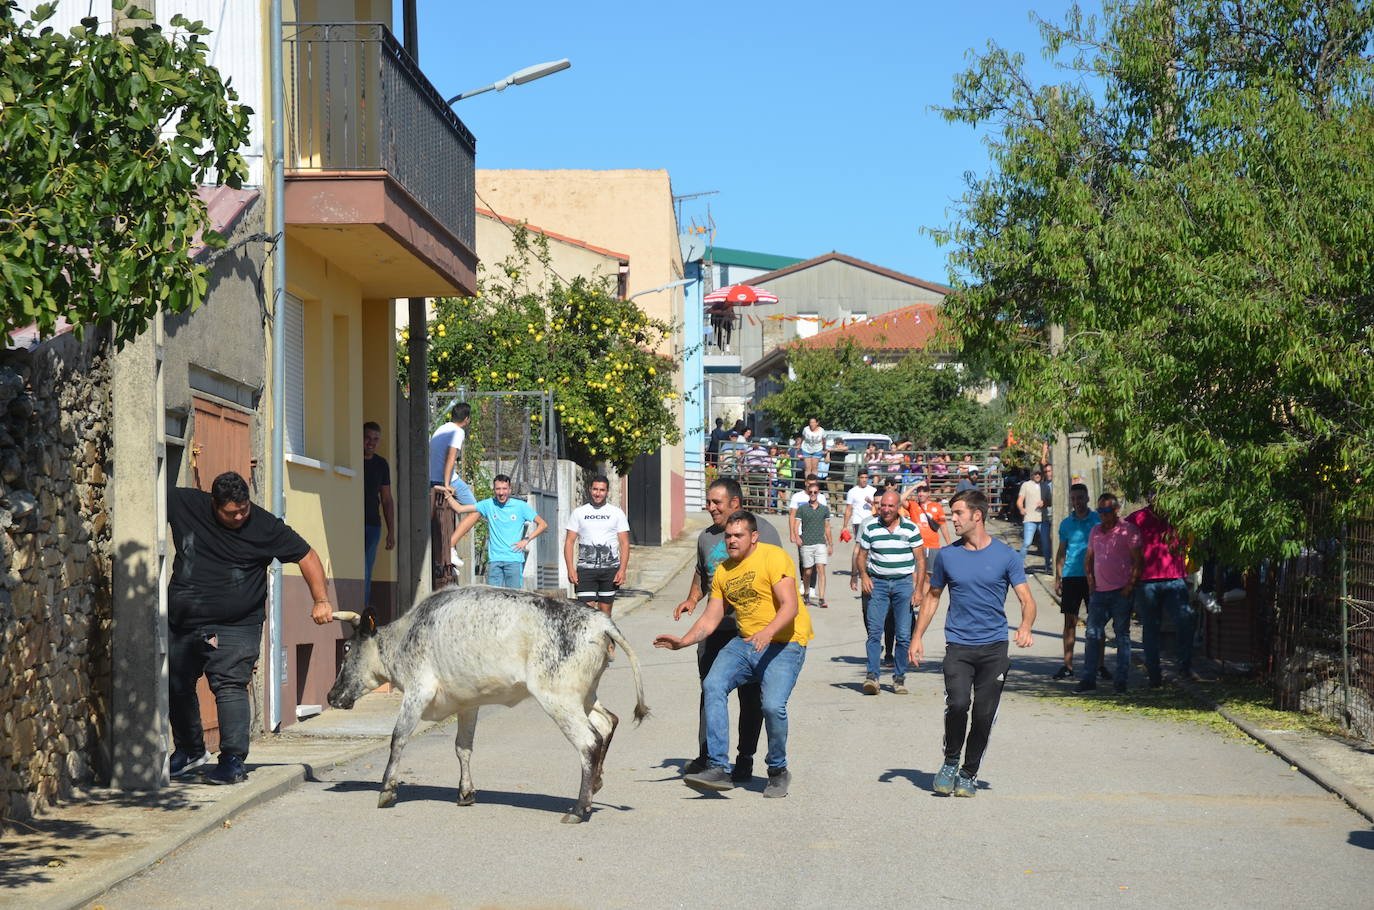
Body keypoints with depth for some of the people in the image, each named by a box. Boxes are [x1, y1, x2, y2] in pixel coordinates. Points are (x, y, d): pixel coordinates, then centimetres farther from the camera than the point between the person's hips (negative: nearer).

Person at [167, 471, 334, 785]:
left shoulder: (266, 526, -6)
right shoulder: (183, 504, -1)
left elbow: (307, 556, -1)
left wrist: (320, 600, -10)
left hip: (235, 627, -4)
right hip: (181, 622, 4)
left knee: (230, 687, -16)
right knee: (176, 687, 11)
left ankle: (233, 760, -14)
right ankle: (190, 750, 31)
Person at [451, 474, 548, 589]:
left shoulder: (521, 506, 3)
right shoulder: (489, 504, 7)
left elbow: (543, 525, 6)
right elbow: (459, 509, 10)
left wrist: (526, 540, -3)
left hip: (514, 559, -2)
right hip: (494, 560, 2)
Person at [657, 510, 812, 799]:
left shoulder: (773, 557, -11)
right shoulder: (723, 571, 11)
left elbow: (790, 606, -21)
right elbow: (711, 618, 10)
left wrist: (768, 631, -38)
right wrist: (683, 642, -7)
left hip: (785, 643, -6)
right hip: (744, 642, 6)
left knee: (773, 705, -24)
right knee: (712, 686, -18)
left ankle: (778, 770, 3)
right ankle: (719, 769, -17)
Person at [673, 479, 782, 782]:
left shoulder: (762, 531, -4)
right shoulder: (706, 537, 14)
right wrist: (692, 599, 11)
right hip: (715, 628, 5)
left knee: (750, 696, 0)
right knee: (710, 692, 6)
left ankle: (745, 760, 8)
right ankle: (706, 756, 13)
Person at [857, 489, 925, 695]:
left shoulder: (911, 528, 2)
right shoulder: (870, 528, 5)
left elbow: (920, 560, 4)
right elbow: (862, 555, 12)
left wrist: (918, 589, -4)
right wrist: (863, 576, -8)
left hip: (903, 583, 0)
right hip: (877, 583, 0)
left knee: (903, 635, 0)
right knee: (874, 630, -10)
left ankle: (899, 678, 9)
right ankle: (872, 676, -13)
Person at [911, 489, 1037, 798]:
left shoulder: (1005, 556, 0)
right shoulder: (947, 555, 6)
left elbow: (1027, 600, -1)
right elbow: (932, 597, 19)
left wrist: (1025, 627, -22)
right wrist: (917, 637, 12)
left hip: (994, 647, 0)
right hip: (958, 645, 0)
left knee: (984, 715, -1)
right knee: (958, 703, -20)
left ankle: (969, 774, 17)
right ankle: (950, 763, 2)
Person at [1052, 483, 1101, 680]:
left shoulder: (1098, 520, 2)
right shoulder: (1066, 523, 9)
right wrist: (1057, 577, 9)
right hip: (1071, 576, 2)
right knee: (1070, 620, 2)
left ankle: (1099, 664, 9)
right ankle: (1067, 665, 6)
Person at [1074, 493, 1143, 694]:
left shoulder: (1127, 530, -5)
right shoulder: (1095, 531, 13)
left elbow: (1138, 560, -7)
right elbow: (1088, 558, 24)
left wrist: (1131, 585, -13)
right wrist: (1090, 579, 9)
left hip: (1121, 592, -5)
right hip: (1099, 591, 5)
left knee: (1122, 636, 3)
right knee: (1092, 634, 2)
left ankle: (1121, 680, 7)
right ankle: (1089, 679, 6)